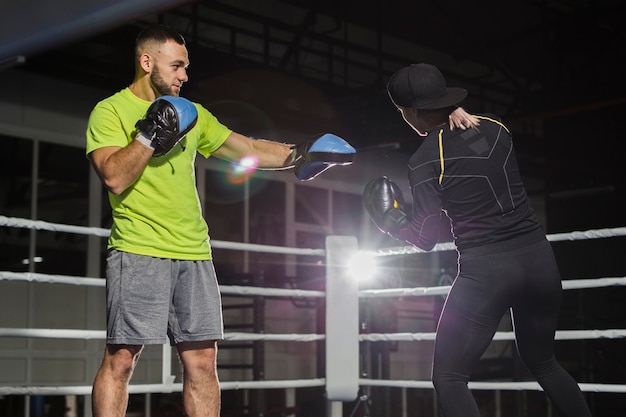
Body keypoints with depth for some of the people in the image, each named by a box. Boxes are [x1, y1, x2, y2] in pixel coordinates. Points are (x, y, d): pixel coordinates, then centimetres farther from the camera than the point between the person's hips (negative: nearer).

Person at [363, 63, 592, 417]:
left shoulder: (425, 161, -9)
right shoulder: (494, 128, 5)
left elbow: (425, 238, -6)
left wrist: (394, 222, 12)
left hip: (486, 271, -6)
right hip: (539, 258, 6)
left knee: (449, 377, 7)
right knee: (543, 363, 26)